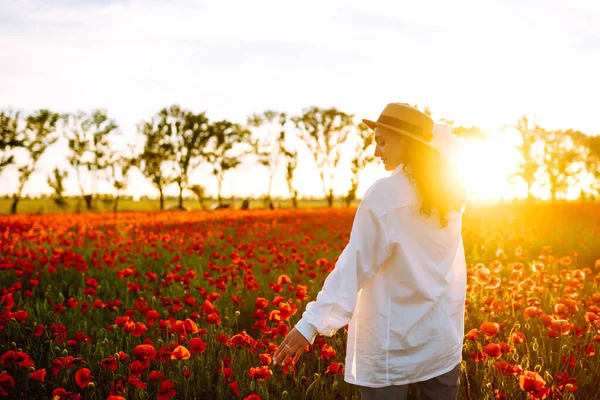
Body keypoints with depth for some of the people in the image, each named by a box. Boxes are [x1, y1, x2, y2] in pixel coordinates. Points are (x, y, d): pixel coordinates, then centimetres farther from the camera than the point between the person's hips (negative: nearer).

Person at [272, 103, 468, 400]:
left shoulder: (385, 194, -16)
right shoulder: (449, 190, 3)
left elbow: (356, 264, -21)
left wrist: (311, 323, -23)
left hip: (395, 339, -6)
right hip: (443, 335, 6)